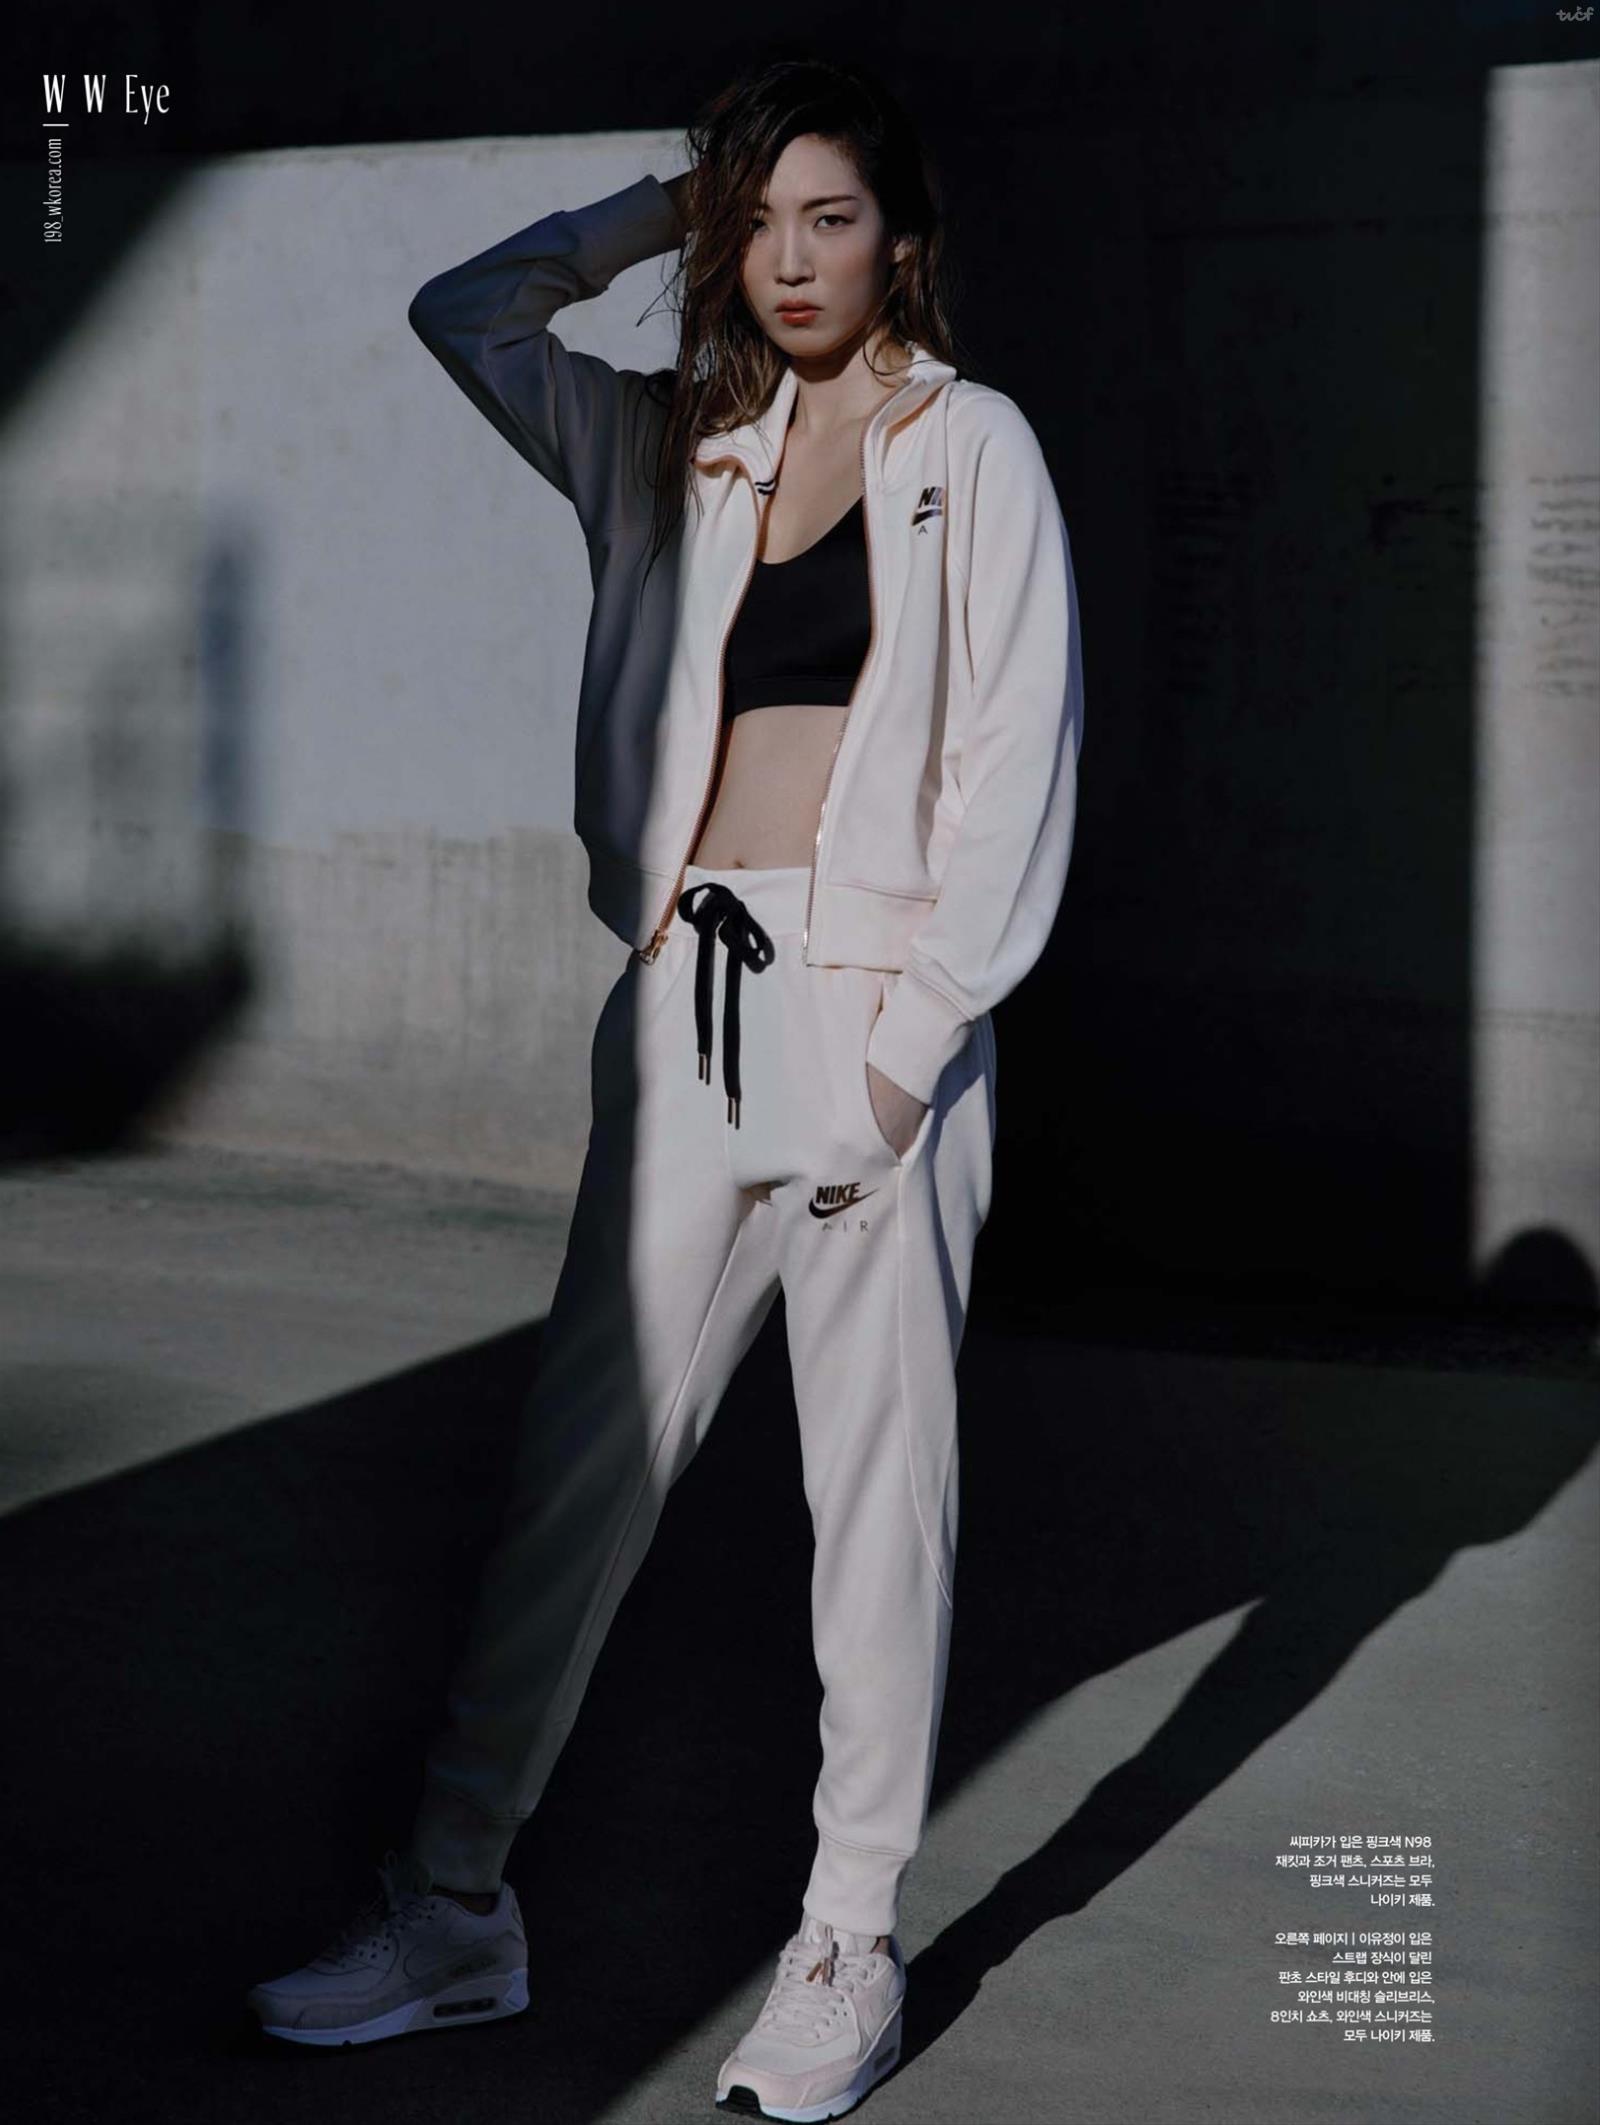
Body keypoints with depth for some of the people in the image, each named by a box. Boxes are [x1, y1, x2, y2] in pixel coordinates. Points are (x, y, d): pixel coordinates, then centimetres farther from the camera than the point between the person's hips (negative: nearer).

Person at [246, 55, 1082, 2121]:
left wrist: (906, 1040, -12)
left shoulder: (972, 445, 2)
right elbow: (463, 312, 22)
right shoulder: (676, 447, 15)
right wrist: (662, 209, 16)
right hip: (686, 1000, 4)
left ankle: (852, 1947, 11)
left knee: (876, 1476, 1)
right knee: (580, 1458, 5)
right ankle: (456, 1909, 14)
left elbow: (1017, 760, -5)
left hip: (872, 1001, -4)